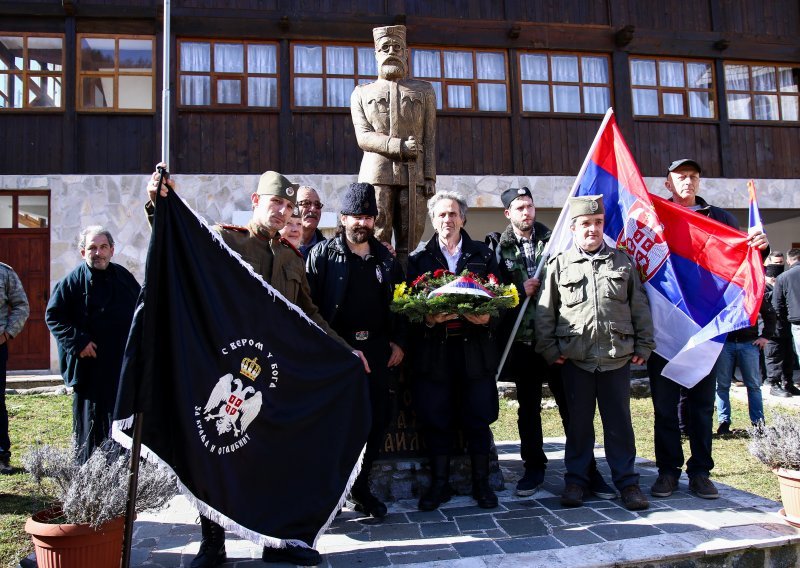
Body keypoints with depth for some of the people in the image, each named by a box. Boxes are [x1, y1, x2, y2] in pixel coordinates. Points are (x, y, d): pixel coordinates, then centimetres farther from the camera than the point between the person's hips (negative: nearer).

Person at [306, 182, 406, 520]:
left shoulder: (386, 259, 14)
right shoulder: (322, 255, 1)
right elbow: (309, 303, -6)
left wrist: (399, 342, 6)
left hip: (378, 350, 4)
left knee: (378, 419, 7)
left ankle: (360, 486, 25)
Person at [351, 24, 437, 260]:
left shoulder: (424, 90, 18)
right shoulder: (361, 93, 15)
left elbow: (429, 138, 10)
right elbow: (363, 137, 2)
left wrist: (430, 177, -1)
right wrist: (399, 146, -12)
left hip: (413, 175, 1)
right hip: (377, 173, -1)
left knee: (411, 238, -1)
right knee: (377, 237, -4)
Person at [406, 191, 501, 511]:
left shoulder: (483, 254, 11)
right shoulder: (418, 257, 8)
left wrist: (487, 317, -13)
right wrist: (427, 320, -18)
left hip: (475, 349, 1)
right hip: (434, 350, 0)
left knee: (478, 418, 6)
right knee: (436, 419, 5)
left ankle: (481, 482, 22)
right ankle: (439, 483, 20)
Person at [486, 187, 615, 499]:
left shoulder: (552, 240, 8)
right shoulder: (498, 247, 5)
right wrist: (520, 290, -11)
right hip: (523, 339, 0)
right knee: (528, 407, 11)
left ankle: (587, 469, 14)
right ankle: (534, 467, 24)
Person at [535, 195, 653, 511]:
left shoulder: (623, 262, 9)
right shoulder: (559, 265, 4)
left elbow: (640, 308, 10)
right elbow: (545, 312, 4)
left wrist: (644, 346, 6)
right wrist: (549, 349, -1)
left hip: (617, 357, 1)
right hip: (575, 358, -1)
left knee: (619, 422, 9)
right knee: (578, 422, 9)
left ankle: (627, 481, 21)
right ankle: (576, 480, 21)